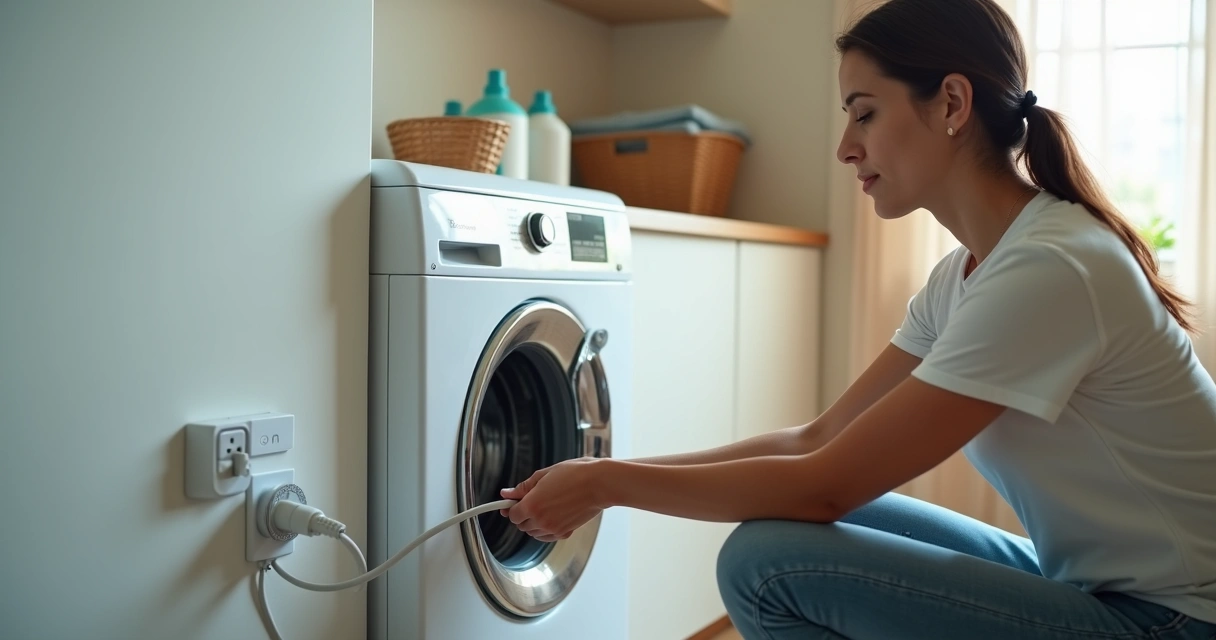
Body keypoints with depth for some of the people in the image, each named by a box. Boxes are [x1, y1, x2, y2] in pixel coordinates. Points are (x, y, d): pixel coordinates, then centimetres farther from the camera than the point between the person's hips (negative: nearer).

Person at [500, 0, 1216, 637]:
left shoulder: (1050, 270, -25)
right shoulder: (963, 273, 4)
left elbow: (827, 486, -23)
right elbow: (818, 440, 3)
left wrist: (608, 483, -14)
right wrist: (614, 475, 0)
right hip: (1085, 582, 8)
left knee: (770, 560, -18)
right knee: (789, 523, 2)